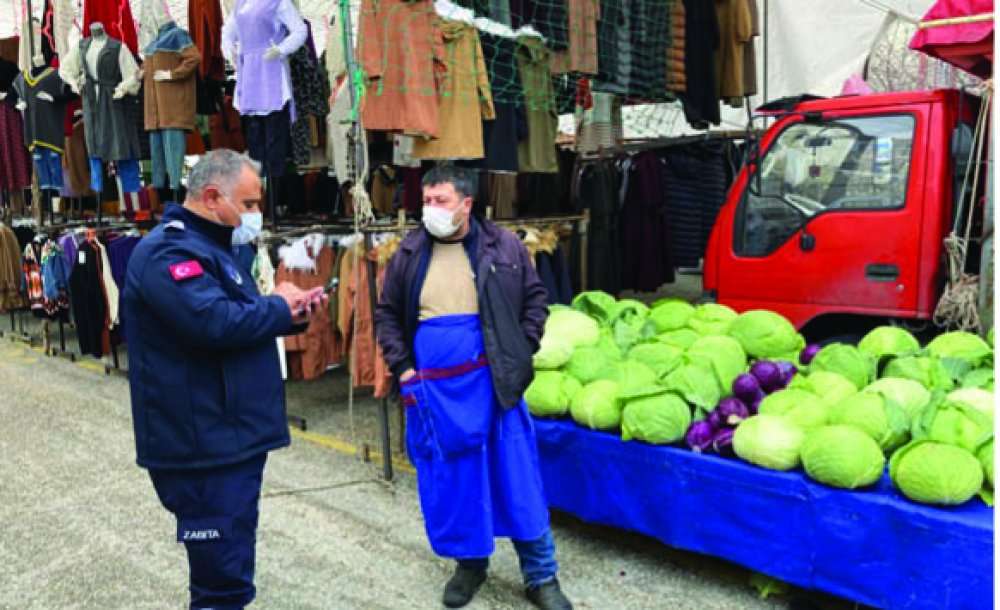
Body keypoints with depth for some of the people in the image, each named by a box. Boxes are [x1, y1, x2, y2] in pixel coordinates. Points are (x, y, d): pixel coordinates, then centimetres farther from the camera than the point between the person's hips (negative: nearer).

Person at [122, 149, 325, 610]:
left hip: (233, 437, 11)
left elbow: (240, 319, 22)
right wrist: (279, 306, -14)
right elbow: (215, 322, -31)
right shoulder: (170, 252, -17)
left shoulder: (210, 245, 17)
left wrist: (289, 312, 3)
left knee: (230, 564, 22)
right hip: (204, 446, -10)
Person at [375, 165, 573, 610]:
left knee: (519, 480, 4)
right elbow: (386, 315, 10)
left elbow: (534, 298, 6)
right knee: (450, 479, 11)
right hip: (433, 388, 2)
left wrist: (521, 354, -1)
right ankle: (470, 563, 32)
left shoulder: (504, 247, -1)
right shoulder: (408, 254, 3)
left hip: (493, 382, -1)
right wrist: (402, 368, 1)